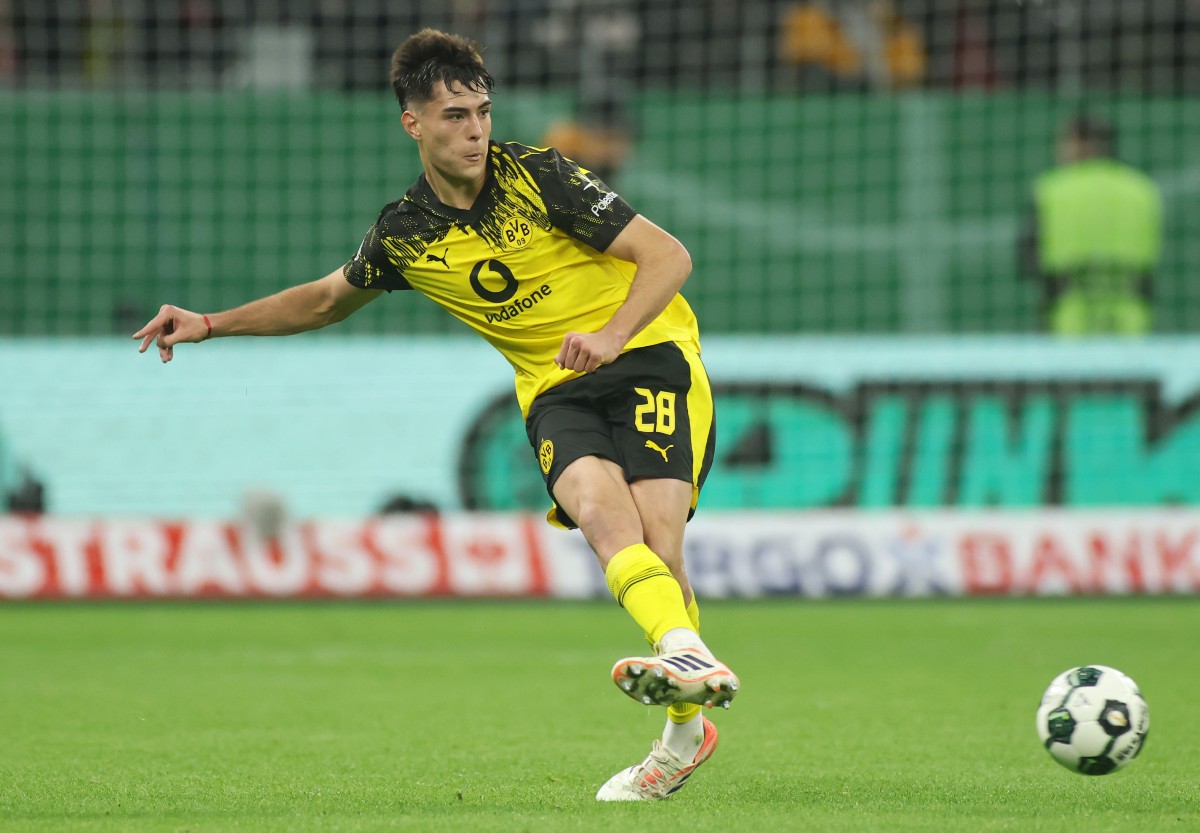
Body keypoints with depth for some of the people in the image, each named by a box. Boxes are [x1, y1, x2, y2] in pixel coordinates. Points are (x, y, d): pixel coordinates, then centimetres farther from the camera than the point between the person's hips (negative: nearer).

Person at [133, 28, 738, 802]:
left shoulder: (539, 175, -9)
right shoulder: (403, 236, 4)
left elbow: (669, 254, -8)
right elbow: (328, 299, 25)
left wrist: (610, 334, -24)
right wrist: (210, 324, 16)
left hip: (648, 352, -3)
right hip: (554, 390, 3)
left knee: (655, 532, -24)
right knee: (596, 506, -29)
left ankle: (686, 731, -19)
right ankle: (687, 652, -42)